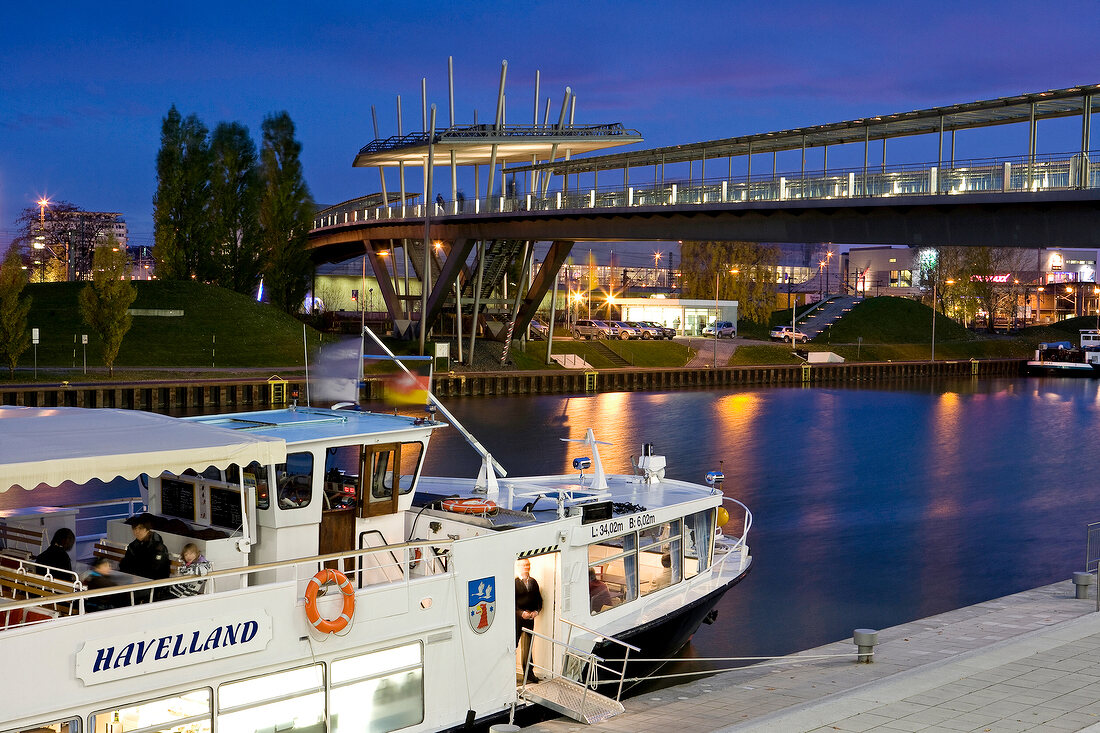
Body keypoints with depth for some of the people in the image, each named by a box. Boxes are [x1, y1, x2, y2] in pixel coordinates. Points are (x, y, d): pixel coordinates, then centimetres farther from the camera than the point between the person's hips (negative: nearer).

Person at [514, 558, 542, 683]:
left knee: (528, 646, 11)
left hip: (530, 618, 5)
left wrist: (536, 611, -4)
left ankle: (529, 673, 17)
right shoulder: (514, 583, -7)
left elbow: (539, 599, 14)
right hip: (516, 618, -5)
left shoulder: (533, 582, 11)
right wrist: (521, 613, -19)